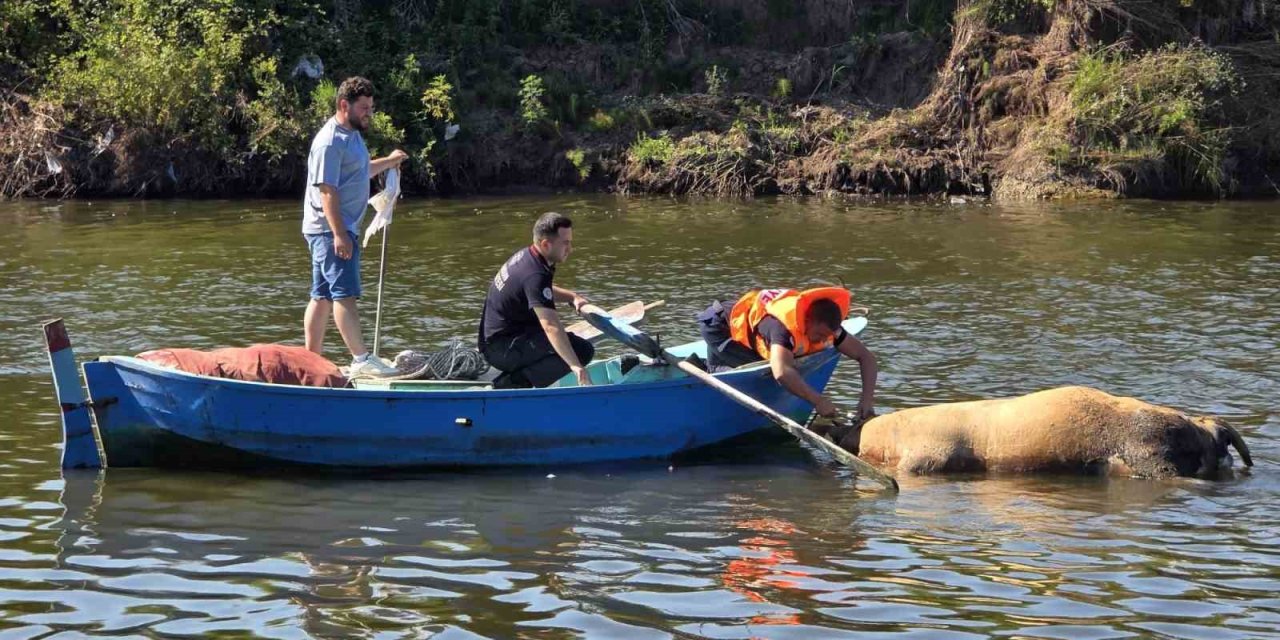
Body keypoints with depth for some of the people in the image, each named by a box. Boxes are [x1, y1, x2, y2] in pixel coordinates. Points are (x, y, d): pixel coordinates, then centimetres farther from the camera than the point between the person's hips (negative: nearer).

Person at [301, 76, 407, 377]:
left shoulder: (352, 135, 16)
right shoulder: (330, 141, -16)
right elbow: (327, 190, -22)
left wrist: (388, 161, 23)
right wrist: (339, 234, -26)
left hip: (340, 228, 11)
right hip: (330, 229, -11)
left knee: (322, 296, 11)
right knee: (345, 294, -13)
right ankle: (361, 360, -16)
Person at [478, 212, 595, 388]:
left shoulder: (525, 255, 8)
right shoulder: (535, 275, -23)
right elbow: (550, 326, -35)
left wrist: (572, 297, 13)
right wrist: (575, 366, -43)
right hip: (502, 350, -10)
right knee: (582, 351, -19)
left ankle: (513, 380, 10)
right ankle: (512, 383, -14)